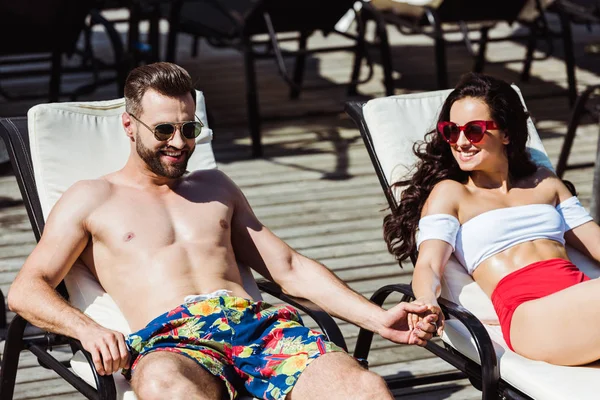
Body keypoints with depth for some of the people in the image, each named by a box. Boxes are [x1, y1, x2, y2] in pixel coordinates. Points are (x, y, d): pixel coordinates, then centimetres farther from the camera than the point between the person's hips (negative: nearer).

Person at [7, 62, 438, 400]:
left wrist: (378, 319, 15)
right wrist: (88, 329, -13)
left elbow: (289, 268, 28)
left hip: (257, 322, 4)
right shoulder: (92, 199, 20)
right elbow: (26, 290, 10)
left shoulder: (215, 186, 32)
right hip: (169, 339, -4)